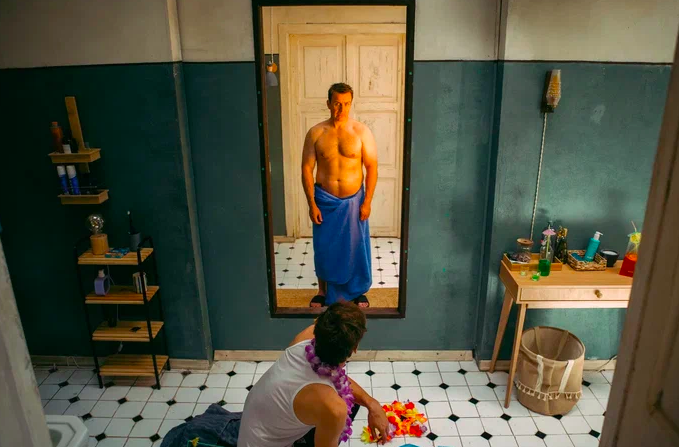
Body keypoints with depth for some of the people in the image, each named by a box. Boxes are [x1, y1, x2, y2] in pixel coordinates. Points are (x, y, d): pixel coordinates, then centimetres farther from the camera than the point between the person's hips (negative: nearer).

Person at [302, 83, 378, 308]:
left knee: (356, 247, 10)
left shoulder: (362, 131, -7)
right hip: (325, 200, 1)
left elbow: (371, 167, -5)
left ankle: (357, 291, 31)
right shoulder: (315, 133, -5)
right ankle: (323, 291, 31)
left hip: (353, 201, 0)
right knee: (324, 247, 11)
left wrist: (367, 202, -9)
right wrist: (311, 203, -8)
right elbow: (307, 168, -4)